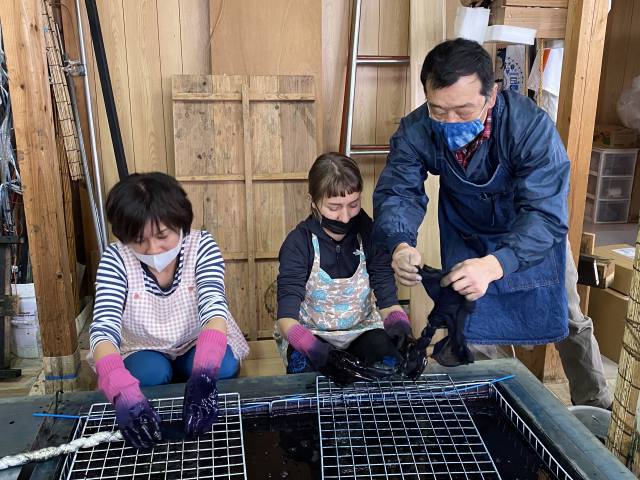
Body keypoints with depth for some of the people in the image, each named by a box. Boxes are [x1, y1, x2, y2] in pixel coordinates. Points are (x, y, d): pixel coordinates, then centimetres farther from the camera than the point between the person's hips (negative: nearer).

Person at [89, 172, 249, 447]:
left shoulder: (201, 245, -22)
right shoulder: (115, 259, -22)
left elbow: (214, 308, -35)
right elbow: (103, 329, -33)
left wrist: (203, 375, -54)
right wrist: (123, 394, -53)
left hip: (197, 346, 1)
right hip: (145, 352, 0)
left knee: (224, 366, -29)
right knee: (151, 373, -31)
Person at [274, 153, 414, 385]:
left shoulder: (371, 235, -11)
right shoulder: (298, 243, -19)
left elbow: (387, 299, -11)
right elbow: (286, 317, -27)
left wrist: (399, 323, -35)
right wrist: (317, 351, -46)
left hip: (362, 329, 2)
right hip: (309, 334, -2)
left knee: (390, 359, -27)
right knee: (304, 366, -33)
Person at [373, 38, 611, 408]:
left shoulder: (532, 127, -38)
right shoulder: (416, 131, -30)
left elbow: (545, 213, -42)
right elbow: (398, 192, -26)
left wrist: (494, 265, -60)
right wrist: (400, 244, -49)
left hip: (534, 230, -1)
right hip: (467, 233, 2)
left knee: (568, 321, 15)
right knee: (471, 323, 10)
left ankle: (596, 407, 40)